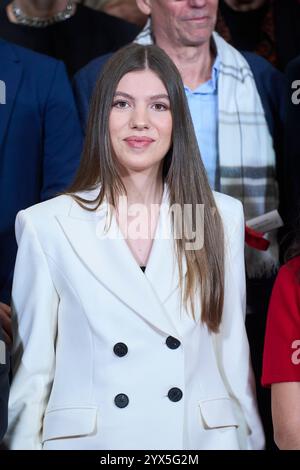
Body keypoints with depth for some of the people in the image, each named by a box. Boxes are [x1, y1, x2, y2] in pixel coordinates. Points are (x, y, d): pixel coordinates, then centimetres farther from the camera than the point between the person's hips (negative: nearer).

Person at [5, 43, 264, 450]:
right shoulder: (46, 226, -6)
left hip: (203, 436, 2)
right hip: (89, 438, -1)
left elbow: (233, 351, 4)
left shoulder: (222, 217, 0)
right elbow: (32, 367, -2)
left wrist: (251, 439, 4)